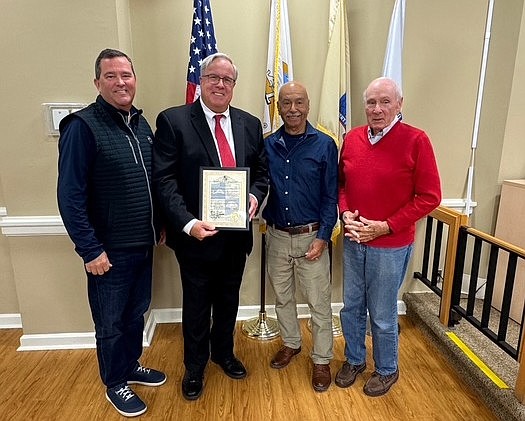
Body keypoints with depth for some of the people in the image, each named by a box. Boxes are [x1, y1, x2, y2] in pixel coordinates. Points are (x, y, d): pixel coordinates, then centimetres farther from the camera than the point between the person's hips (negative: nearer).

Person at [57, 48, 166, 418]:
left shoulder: (141, 123, 7)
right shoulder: (82, 126, -14)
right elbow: (70, 195, -16)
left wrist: (157, 226, 12)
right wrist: (90, 249, -17)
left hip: (143, 244, 6)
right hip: (109, 249, -6)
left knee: (137, 313, 21)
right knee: (111, 323, 13)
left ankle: (132, 366, 44)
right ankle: (115, 384, 35)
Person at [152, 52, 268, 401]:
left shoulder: (250, 124, 5)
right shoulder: (173, 120, -9)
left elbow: (261, 171, 9)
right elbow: (164, 179, -14)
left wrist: (255, 196, -12)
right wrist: (187, 223, -24)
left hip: (236, 233, 4)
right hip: (196, 235, -4)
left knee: (228, 301, 22)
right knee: (197, 306, 15)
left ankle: (224, 352, 49)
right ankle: (195, 366, 41)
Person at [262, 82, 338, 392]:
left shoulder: (325, 145, -6)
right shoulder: (268, 145, 2)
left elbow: (331, 196, -7)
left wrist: (323, 237, -12)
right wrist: (264, 217, -12)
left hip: (311, 237, -3)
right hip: (277, 236, 4)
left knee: (319, 302, 7)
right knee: (282, 296, 19)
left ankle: (322, 359, 28)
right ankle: (291, 343, 42)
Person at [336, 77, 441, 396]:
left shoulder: (416, 140, -11)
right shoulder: (352, 138, 3)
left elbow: (430, 197, -11)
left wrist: (386, 226, -16)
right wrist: (346, 214, -6)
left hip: (391, 246, -4)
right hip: (353, 241, 5)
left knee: (383, 316, 11)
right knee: (351, 307, 18)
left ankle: (387, 370, 38)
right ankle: (354, 360, 42)